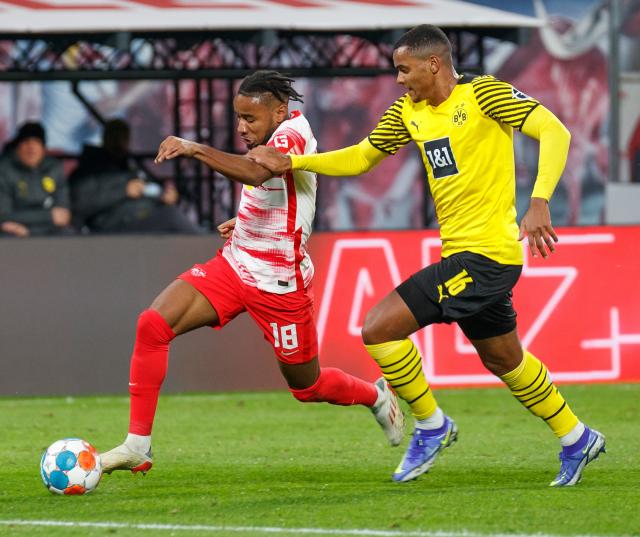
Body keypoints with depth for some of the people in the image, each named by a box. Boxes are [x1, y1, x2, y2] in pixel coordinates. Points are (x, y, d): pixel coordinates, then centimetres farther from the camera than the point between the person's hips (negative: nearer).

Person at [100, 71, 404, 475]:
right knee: (152, 324, -14)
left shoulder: (293, 133, -20)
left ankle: (377, 397, 44)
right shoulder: (273, 138, 6)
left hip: (278, 283, -8)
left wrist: (195, 150, -50)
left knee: (307, 387, 10)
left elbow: (256, 173, -43)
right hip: (234, 264, 8)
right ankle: (138, 445, -12)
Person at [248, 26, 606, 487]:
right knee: (503, 359, 22)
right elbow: (360, 158, 19)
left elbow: (555, 132, -18)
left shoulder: (483, 94, -11)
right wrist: (291, 162, 6)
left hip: (486, 254, -9)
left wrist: (539, 203, -30)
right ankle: (576, 439, 37)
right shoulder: (408, 112, 11)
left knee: (378, 328, -13)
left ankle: (431, 426, 3)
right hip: (461, 254, 9)